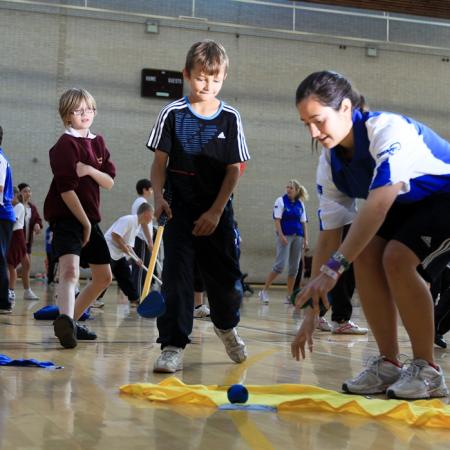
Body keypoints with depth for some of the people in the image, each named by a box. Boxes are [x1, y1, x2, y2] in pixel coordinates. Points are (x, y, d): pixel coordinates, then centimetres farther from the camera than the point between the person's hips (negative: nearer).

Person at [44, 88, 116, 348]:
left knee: (104, 277, 15)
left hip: (90, 218, 9)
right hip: (67, 216, -9)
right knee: (70, 269, -32)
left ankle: (72, 321, 26)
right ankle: (65, 320, -53)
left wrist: (90, 170, -14)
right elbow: (66, 189, -16)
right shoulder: (65, 144, -9)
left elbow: (110, 182, 6)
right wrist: (84, 222, -15)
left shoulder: (98, 143, 13)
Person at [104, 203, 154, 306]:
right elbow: (115, 235, -29)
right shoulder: (128, 220, -20)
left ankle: (135, 299, 17)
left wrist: (136, 259, 2)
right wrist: (125, 248, -20)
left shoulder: (137, 226, 10)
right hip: (109, 250, -10)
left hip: (119, 254, 10)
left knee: (126, 276, 11)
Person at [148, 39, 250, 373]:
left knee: (227, 277, 9)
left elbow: (234, 170, 0)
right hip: (180, 210, -1)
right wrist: (159, 197, -16)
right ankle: (173, 345, -3)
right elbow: (160, 162, 0)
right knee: (176, 277, -8)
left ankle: (226, 326, 38)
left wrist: (216, 211, -7)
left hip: (217, 211, 2)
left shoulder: (230, 118, 0)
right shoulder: (173, 114, -2)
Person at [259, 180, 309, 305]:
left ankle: (289, 296, 12)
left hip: (297, 237, 5)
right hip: (285, 235, -5)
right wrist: (281, 236, -16)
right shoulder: (281, 201, -2)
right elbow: (277, 220, -8)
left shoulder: (300, 204, 11)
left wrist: (305, 239, 6)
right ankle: (264, 291, -5)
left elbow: (303, 223, 13)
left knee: (294, 268, 5)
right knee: (280, 265, -13)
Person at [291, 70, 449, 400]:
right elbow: (329, 235, -8)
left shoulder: (389, 130, -32)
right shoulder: (330, 163, -9)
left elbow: (379, 203, -45)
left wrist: (333, 268, -49)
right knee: (365, 255, -17)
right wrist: (312, 313, -11)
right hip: (407, 204, 7)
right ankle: (389, 365, -6)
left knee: (397, 258, -28)